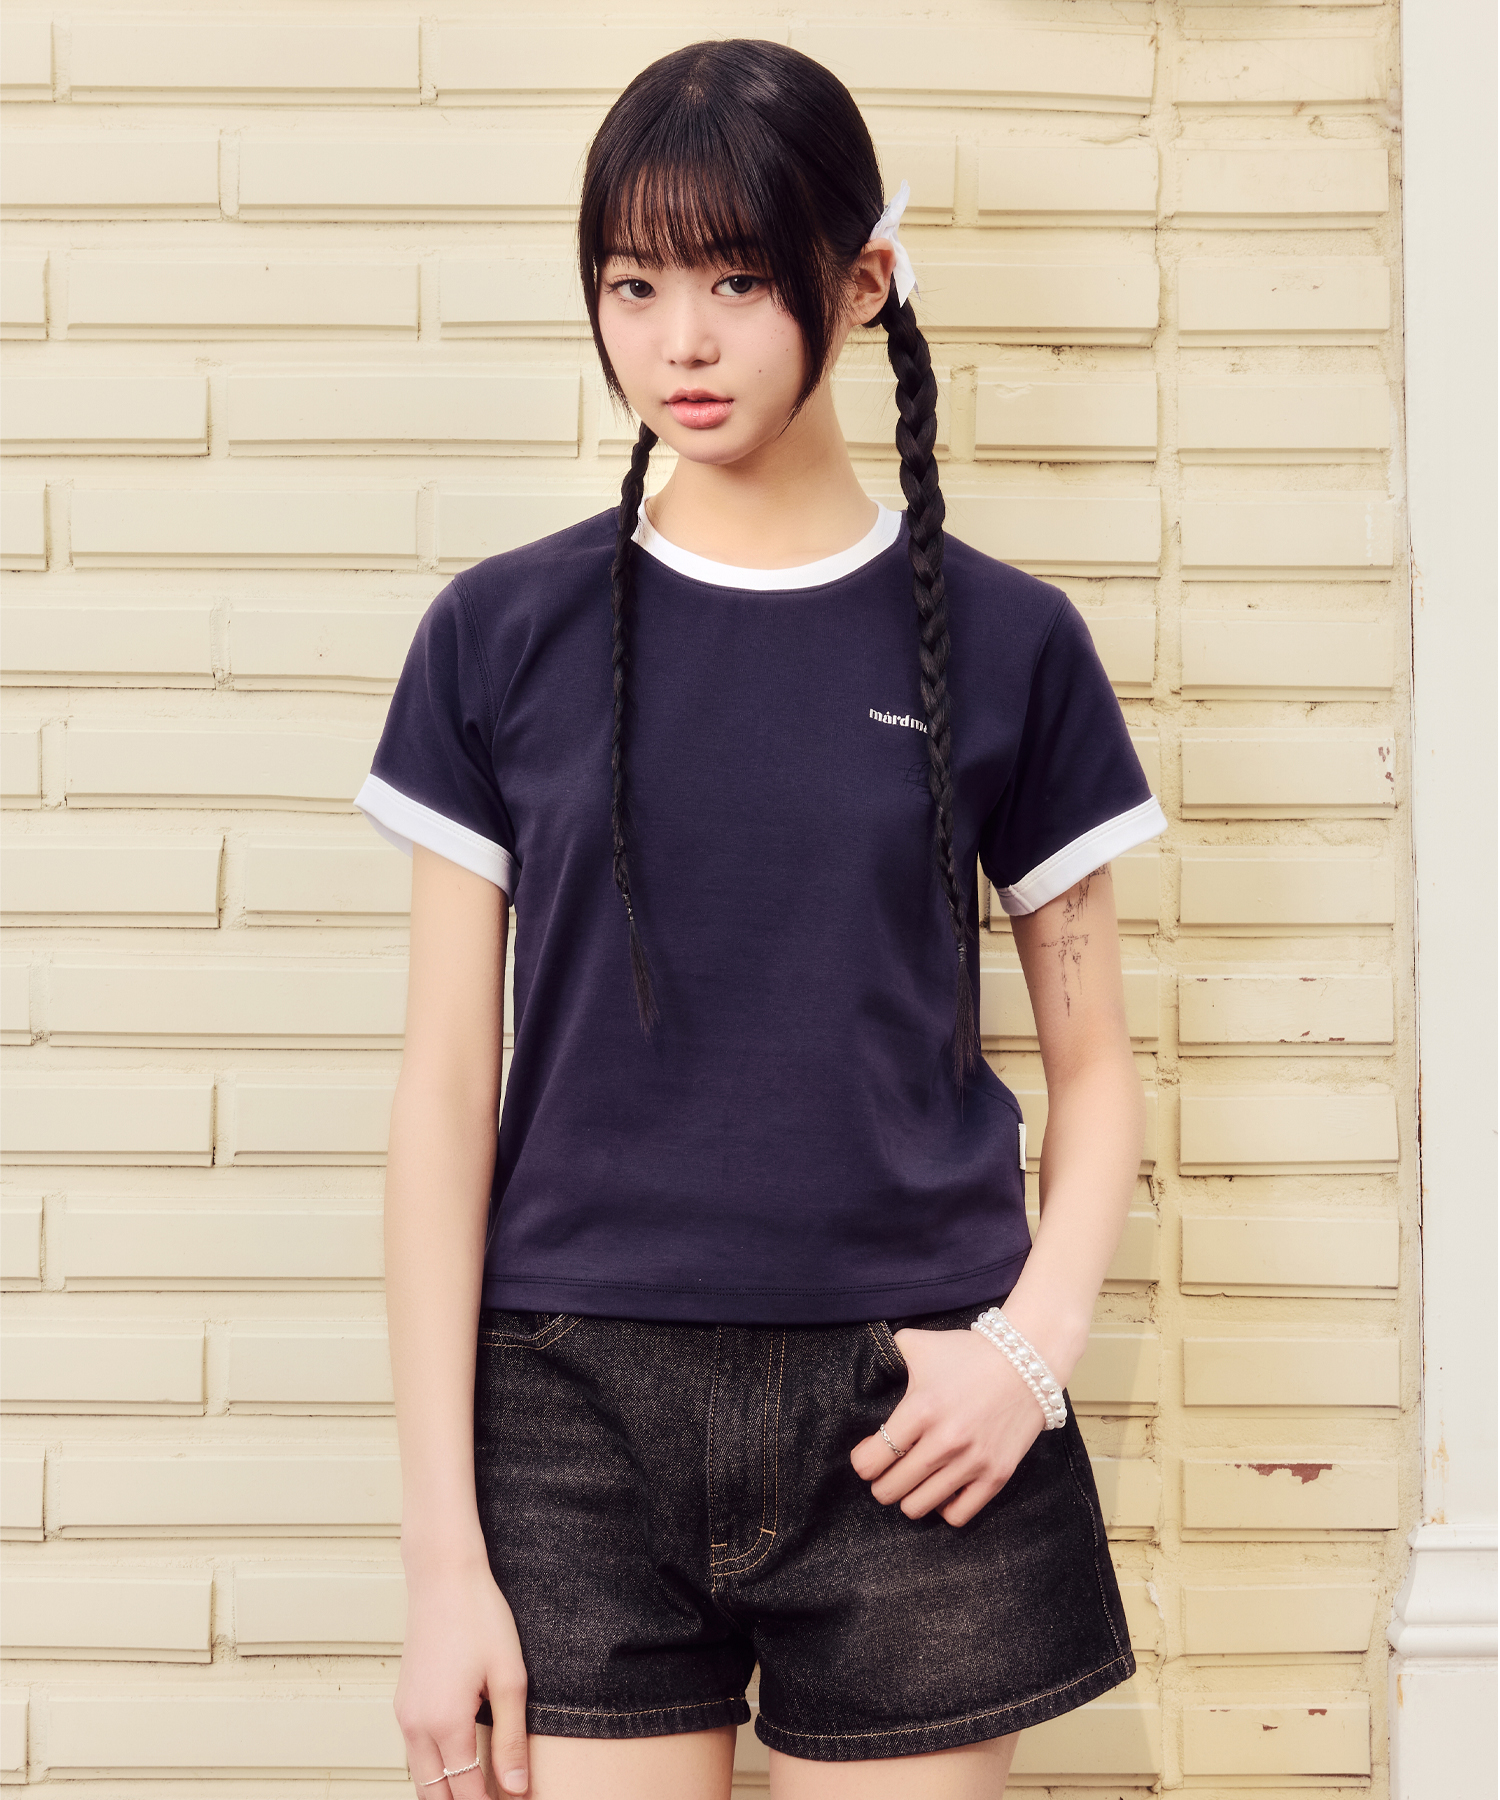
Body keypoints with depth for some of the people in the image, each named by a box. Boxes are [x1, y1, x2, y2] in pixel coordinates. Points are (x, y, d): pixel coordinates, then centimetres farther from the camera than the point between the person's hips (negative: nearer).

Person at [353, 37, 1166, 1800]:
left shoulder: (1002, 641, 2)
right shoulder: (504, 633, 2)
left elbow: (1095, 1068, 8)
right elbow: (445, 1093, 1)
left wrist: (1035, 1341, -10)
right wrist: (441, 1547, -2)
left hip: (904, 1427, 0)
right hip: (575, 1410, 0)